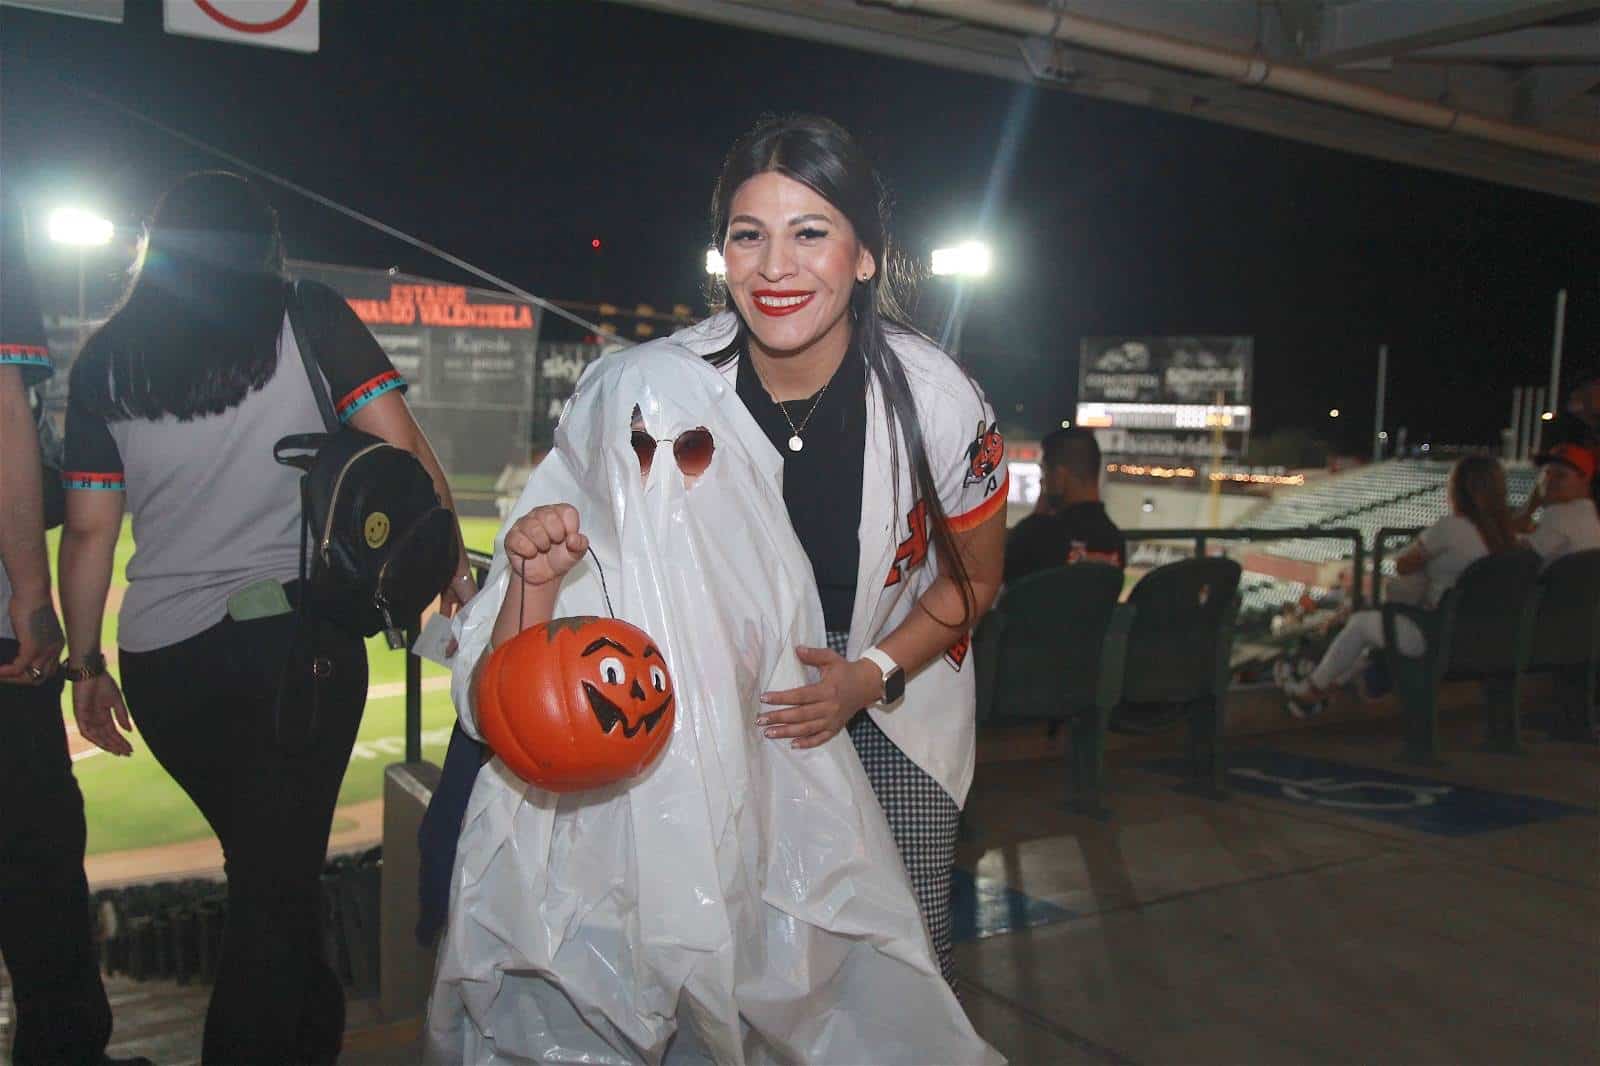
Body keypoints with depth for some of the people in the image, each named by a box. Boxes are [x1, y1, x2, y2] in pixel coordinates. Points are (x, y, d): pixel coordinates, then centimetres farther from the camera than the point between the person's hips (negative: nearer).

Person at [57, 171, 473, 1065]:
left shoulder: (106, 360, 8)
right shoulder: (309, 319, 1)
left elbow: (88, 531, 7)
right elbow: (403, 449, -4)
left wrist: (85, 664, 16)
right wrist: (454, 566, 6)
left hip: (162, 662, 4)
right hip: (296, 637, -4)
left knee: (267, 863, 22)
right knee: (278, 879, 4)